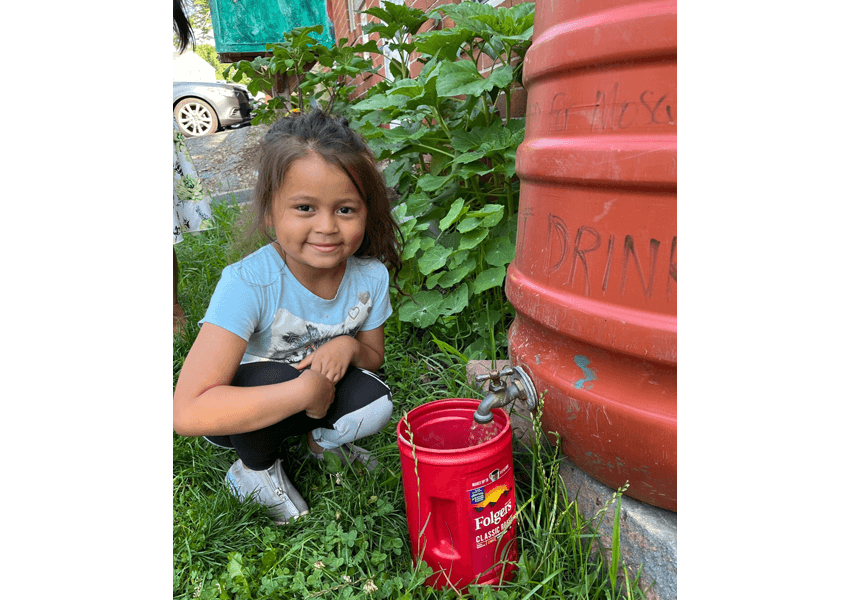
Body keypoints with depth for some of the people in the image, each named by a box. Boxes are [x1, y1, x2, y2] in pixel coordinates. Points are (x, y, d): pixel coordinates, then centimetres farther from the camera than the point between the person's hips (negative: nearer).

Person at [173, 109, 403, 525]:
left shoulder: (371, 276, -16)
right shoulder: (247, 284, -32)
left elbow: (373, 357, 2)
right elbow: (188, 414, -39)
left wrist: (349, 346, -22)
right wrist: (306, 389, -38)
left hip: (315, 397, 3)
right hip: (237, 411, -3)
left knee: (375, 405, -25)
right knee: (274, 378, -35)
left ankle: (322, 440, 12)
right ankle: (255, 469, -1)